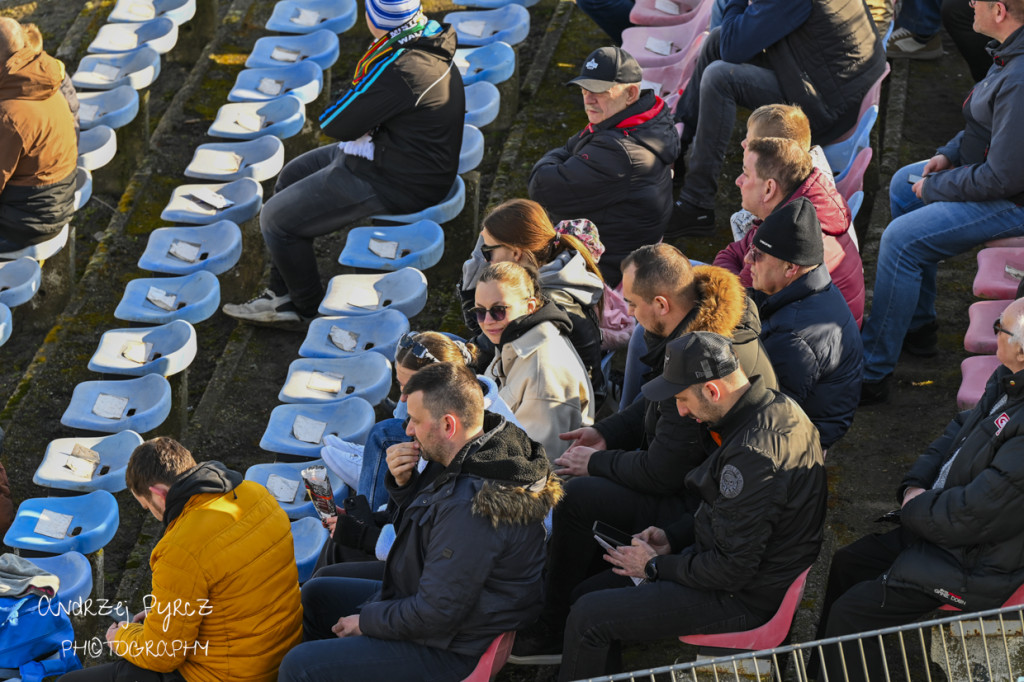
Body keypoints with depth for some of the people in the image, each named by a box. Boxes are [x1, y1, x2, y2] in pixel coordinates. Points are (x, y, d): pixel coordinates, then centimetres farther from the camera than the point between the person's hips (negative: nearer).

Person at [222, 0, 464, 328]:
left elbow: (335, 124, -22)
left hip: (395, 184, -10)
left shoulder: (400, 70, -33)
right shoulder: (430, 36, -2)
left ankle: (308, 309, 20)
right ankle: (282, 295, 29)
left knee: (276, 218, -1)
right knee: (292, 175, 24)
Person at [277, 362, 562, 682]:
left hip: (453, 654, -11)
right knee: (314, 595, 24)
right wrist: (404, 482, -5)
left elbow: (436, 613, -29)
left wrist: (365, 621, -13)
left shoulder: (470, 507, -34)